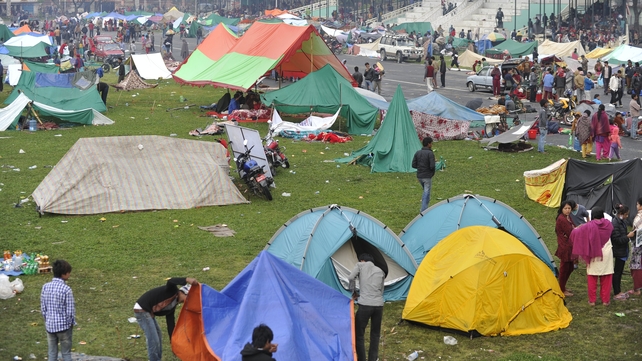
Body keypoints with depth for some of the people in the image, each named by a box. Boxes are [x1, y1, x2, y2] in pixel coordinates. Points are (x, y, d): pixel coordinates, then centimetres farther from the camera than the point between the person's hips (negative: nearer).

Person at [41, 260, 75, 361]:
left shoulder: (45, 287, -3)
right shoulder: (66, 289, -18)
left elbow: (43, 308, 3)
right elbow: (70, 310, -14)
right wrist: (72, 323, 3)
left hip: (50, 325, 4)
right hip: (64, 326, -4)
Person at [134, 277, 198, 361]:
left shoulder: (173, 305, 12)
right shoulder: (172, 291, -14)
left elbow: (170, 323, 14)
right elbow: (171, 281, -38)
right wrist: (187, 280, -49)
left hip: (149, 312, 11)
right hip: (142, 310, -11)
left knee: (158, 337, 19)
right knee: (153, 339, -8)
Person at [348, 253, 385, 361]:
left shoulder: (360, 265, 10)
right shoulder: (380, 271, 20)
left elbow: (351, 278, -4)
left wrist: (354, 293, 10)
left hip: (365, 305, -4)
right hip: (379, 305, 4)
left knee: (359, 334, 5)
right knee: (375, 334, 18)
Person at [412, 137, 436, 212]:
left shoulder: (418, 153, 4)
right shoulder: (430, 153, -14)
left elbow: (414, 165, 4)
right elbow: (432, 166, -19)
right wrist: (432, 172, 2)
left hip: (419, 176, 6)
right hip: (427, 177, -6)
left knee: (426, 192, 23)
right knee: (427, 193, -1)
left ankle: (423, 208, 24)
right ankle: (423, 210, -5)